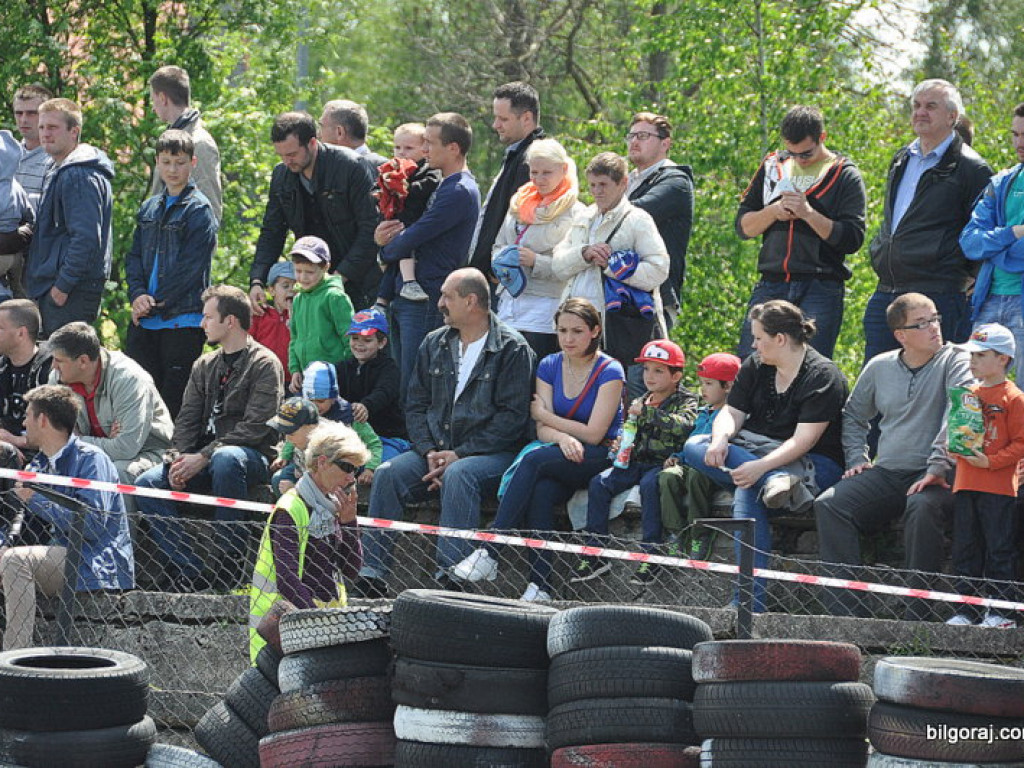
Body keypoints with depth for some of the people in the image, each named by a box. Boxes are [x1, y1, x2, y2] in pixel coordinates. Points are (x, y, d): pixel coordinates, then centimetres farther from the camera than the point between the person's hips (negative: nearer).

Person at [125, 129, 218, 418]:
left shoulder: (199, 210, -4)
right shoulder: (149, 209, 17)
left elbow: (191, 266, -11)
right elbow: (134, 256, 14)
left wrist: (156, 304, -11)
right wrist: (138, 295, -5)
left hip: (183, 319, -6)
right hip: (144, 322, 7)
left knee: (174, 400, -5)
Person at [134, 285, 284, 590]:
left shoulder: (264, 364, -4)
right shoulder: (204, 365, 19)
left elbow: (255, 427, -14)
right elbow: (187, 419, 14)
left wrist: (203, 457, -20)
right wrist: (178, 457, -8)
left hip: (252, 456, -7)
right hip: (203, 461, 7)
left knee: (226, 459, -41)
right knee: (147, 484, -17)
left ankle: (228, 561, -30)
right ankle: (189, 569, -22)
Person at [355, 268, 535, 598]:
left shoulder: (512, 348, -4)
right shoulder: (434, 344, 16)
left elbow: (512, 417, -10)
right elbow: (415, 405, 14)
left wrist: (459, 454, -16)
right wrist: (429, 452, -5)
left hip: (493, 453, -5)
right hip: (437, 450, 5)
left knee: (458, 476, -37)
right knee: (388, 473, -20)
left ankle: (450, 574, -42)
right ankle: (371, 575, -23)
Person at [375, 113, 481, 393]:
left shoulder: (459, 192, -15)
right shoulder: (445, 186, 19)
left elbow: (413, 238, -17)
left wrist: (386, 251, 4)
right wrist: (386, 236, -2)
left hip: (427, 303, -10)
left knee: (413, 388, -9)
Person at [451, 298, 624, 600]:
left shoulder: (609, 371, -6)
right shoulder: (549, 366, 10)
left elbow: (594, 433, -11)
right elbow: (542, 429, 3)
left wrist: (543, 414, -2)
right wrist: (562, 437, -21)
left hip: (601, 458, -4)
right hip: (560, 460, 4)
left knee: (534, 460, -32)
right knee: (541, 491, -33)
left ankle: (490, 552, -37)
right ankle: (541, 585, -38)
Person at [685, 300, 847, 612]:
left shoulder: (822, 376, -12)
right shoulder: (755, 366, 11)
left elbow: (803, 440, -21)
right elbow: (732, 413, 8)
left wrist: (762, 466, -34)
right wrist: (720, 440, -16)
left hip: (814, 464, -8)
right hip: (754, 451, 8)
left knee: (748, 493, -36)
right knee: (694, 447, -17)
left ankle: (751, 601, -40)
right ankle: (779, 481, -35)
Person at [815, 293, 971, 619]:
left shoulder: (954, 361, -2)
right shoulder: (879, 367, 14)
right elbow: (853, 415, 29)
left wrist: (937, 467, -25)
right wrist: (856, 459, 14)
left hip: (933, 476, -5)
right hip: (886, 471, 5)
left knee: (922, 507, -37)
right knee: (829, 505, -17)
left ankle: (918, 611, -31)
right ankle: (845, 607, -21)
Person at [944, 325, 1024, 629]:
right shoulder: (968, 394, 15)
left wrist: (990, 461, -16)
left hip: (999, 487, -6)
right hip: (966, 485, 7)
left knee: (999, 550, -4)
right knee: (965, 550, 8)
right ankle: (966, 609, 13)